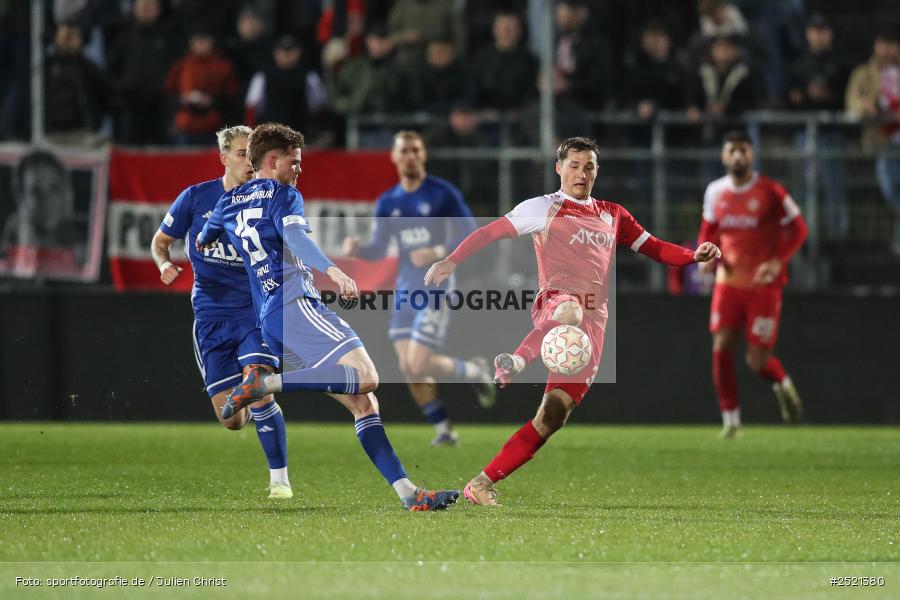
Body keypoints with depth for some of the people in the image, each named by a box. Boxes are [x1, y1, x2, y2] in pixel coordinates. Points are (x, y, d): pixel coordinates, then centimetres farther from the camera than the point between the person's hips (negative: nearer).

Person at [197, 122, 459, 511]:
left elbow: (201, 241, 42)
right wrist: (332, 271, -34)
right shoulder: (282, 194, 3)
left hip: (269, 321, 9)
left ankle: (407, 493, -6)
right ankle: (266, 383, -25)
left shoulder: (228, 203, 24)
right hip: (296, 303, -9)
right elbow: (295, 237, -18)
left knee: (362, 402, 5)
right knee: (365, 377, -26)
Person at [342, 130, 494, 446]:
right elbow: (377, 250, 11)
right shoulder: (387, 202, 10)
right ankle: (444, 429, 13)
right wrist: (356, 249, -11)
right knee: (408, 369, -2)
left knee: (420, 365, -15)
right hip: (406, 290, 5)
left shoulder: (443, 194, -5)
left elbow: (470, 238, -7)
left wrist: (437, 253, -22)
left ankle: (475, 370, 12)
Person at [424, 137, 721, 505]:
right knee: (570, 311, -45)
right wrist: (452, 261, -10)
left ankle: (482, 484, -6)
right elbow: (492, 232, 3)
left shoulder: (612, 215, 23)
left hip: (592, 323, 4)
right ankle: (517, 360, -68)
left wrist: (695, 256, 6)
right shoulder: (544, 208, 8)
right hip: (555, 303, -4)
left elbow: (654, 248, 25)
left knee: (554, 415, -8)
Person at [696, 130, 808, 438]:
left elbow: (798, 228, -3)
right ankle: (730, 418, 3)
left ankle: (783, 385, 30)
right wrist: (707, 255, -2)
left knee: (758, 360, -5)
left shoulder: (770, 192, -9)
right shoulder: (715, 192, 4)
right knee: (721, 349, -10)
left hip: (763, 284, -3)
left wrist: (778, 261, -16)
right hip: (728, 282, 3)